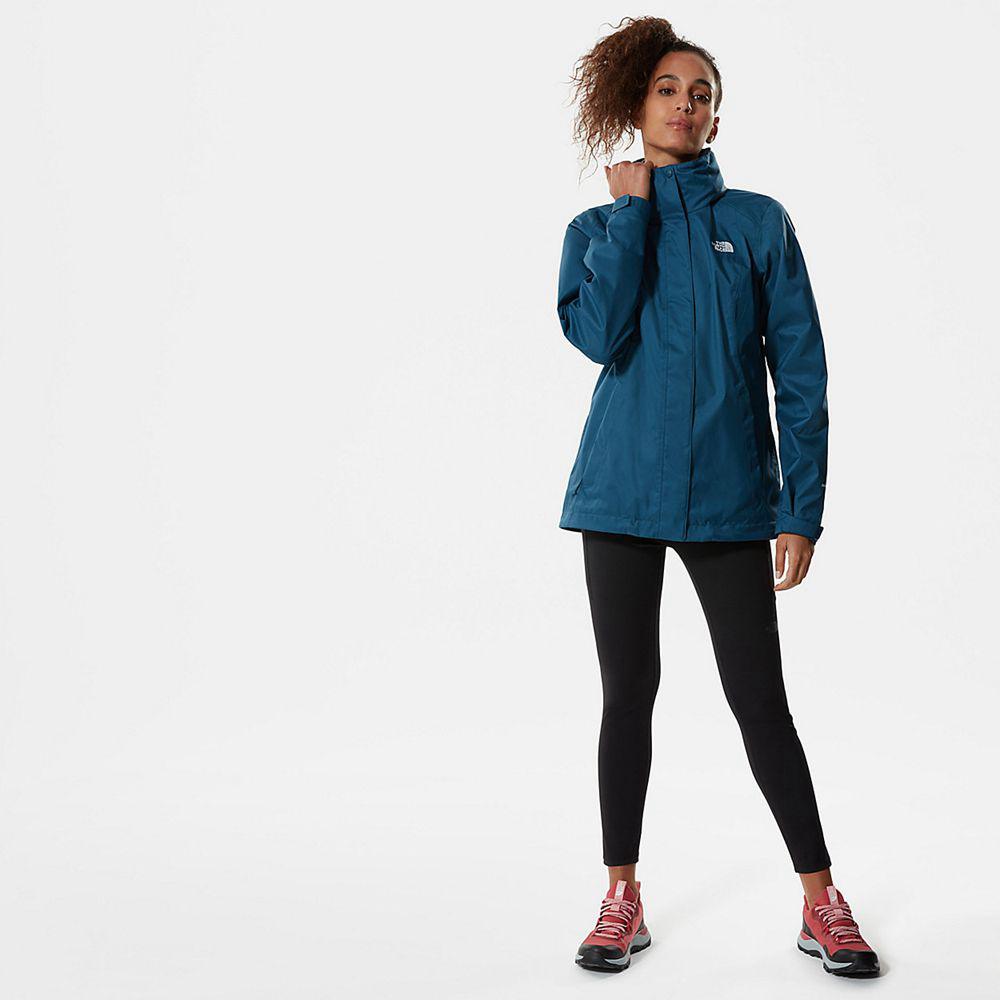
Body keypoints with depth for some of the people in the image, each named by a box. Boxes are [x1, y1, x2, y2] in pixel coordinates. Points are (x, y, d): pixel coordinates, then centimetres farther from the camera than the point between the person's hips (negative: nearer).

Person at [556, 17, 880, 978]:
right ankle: (622, 898, 18)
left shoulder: (759, 222, 7)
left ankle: (821, 901, 13)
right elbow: (596, 334, -12)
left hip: (729, 494, -1)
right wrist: (631, 211, -6)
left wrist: (802, 507, -4)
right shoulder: (599, 228, 9)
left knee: (759, 698, 1)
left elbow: (798, 370, 3)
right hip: (622, 486, 1)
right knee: (628, 693, 7)